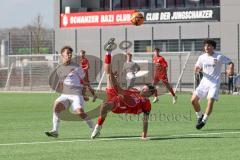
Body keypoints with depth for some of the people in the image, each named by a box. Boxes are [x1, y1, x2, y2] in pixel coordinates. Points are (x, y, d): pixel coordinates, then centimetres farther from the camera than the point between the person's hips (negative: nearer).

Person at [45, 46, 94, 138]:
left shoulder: (76, 67, 2)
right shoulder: (59, 69, 13)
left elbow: (84, 81, 8)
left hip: (76, 94, -4)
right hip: (64, 95, 4)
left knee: (80, 112, -22)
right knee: (56, 106, -23)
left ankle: (93, 129, 0)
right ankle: (55, 131, -20)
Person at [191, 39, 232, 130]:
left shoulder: (219, 57, -7)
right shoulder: (202, 57, 5)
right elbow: (197, 69, 16)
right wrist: (197, 69, -9)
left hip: (215, 83, -5)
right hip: (204, 81, 5)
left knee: (210, 101, -20)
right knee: (193, 100, -3)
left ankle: (204, 120, -8)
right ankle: (200, 116, 20)